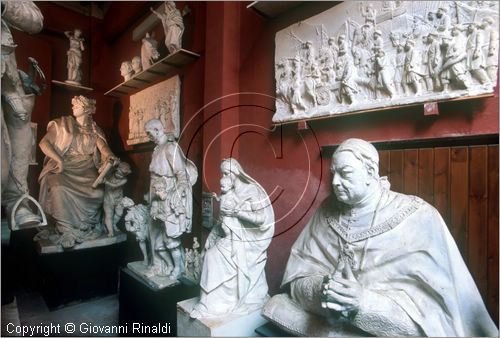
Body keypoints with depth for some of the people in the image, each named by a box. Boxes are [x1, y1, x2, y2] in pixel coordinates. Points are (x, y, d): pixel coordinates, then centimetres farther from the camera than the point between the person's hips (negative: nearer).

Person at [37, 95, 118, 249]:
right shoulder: (63, 124, 10)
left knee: (98, 192, -27)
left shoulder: (94, 130, 14)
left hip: (85, 169, 1)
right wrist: (59, 160, -14)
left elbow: (103, 146, -3)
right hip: (64, 168, -1)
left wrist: (110, 156, -28)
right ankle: (67, 229, -19)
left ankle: (86, 226, -5)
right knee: (60, 189, -33)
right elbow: (44, 143, 3)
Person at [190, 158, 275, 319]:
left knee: (214, 256, -16)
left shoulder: (251, 190, -14)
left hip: (247, 241, -7)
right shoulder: (230, 193, 7)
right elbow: (226, 218, 11)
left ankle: (211, 305, -1)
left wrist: (236, 211, -21)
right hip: (234, 237, 7)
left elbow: (261, 218, -22)